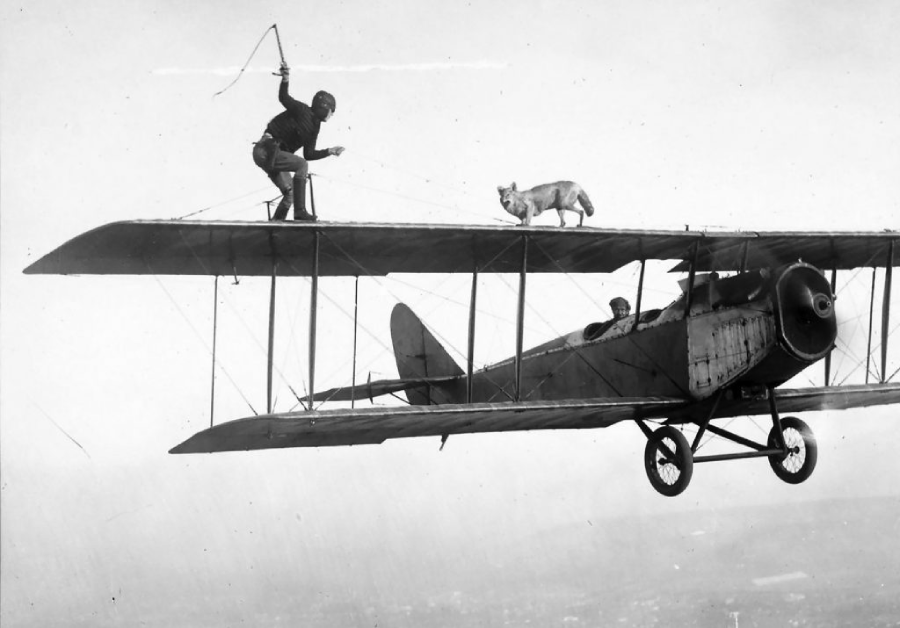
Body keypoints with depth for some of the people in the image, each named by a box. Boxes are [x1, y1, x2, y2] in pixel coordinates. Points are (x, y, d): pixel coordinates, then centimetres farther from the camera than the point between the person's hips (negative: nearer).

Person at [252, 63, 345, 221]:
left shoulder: (314, 128, 13)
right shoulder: (302, 110, -11)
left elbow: (309, 154, 16)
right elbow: (283, 98, -22)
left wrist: (329, 151, 14)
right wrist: (286, 80, -37)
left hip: (269, 154, 10)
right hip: (265, 150, -10)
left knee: (290, 193, 9)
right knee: (302, 165, -22)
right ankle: (300, 211, -24)